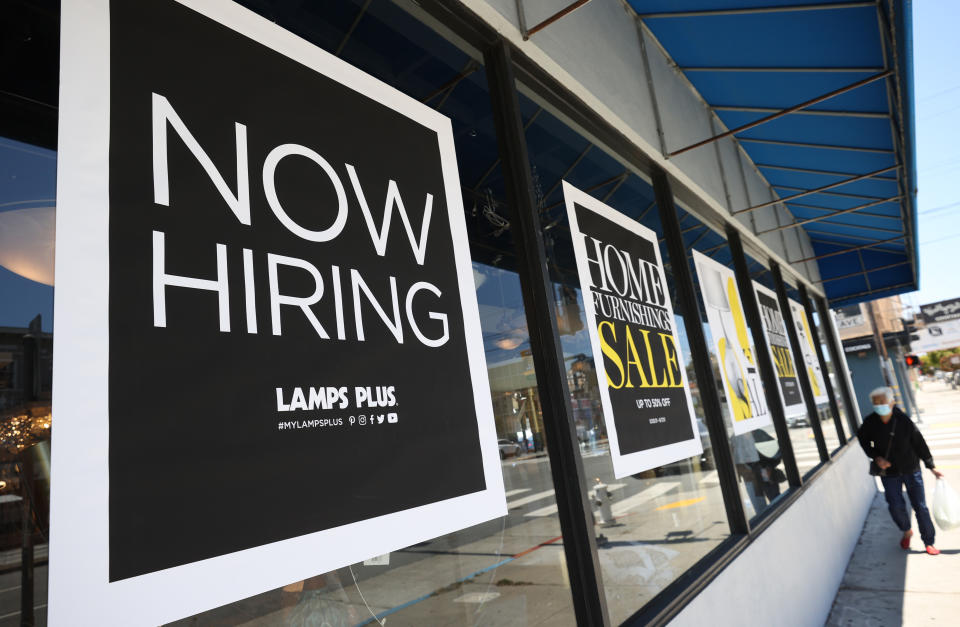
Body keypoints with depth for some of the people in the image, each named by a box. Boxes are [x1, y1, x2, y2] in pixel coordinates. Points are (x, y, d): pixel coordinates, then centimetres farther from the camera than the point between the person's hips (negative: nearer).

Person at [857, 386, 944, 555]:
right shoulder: (870, 423, -17)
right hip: (889, 473, 1)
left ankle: (928, 542, 24)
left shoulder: (904, 421, -19)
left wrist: (931, 467, 0)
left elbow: (919, 443, -7)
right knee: (896, 506, 4)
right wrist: (876, 457, -9)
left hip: (911, 470, -1)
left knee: (920, 506, 7)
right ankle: (907, 532, 34)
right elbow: (863, 440, 3)